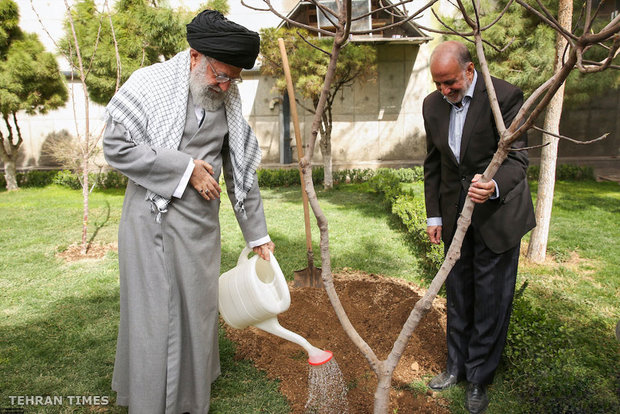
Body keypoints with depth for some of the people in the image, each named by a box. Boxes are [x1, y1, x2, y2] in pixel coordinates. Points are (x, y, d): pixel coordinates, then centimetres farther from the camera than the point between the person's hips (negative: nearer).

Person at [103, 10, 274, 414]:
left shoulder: (229, 102, 5)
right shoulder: (151, 84, -7)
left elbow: (242, 171, 8)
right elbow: (116, 146, -12)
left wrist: (258, 234, 9)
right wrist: (185, 168, -15)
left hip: (201, 224, 4)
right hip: (151, 218, -4)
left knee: (197, 309, 12)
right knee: (152, 311, 4)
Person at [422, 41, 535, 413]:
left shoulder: (505, 96, -15)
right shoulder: (433, 105, 1)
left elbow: (517, 157, -18)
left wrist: (493, 187, -40)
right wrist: (434, 215, 7)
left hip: (497, 214, -5)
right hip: (455, 214, 5)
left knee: (490, 300, 6)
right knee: (458, 296, 16)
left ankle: (480, 379, 25)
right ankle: (457, 366, 35)